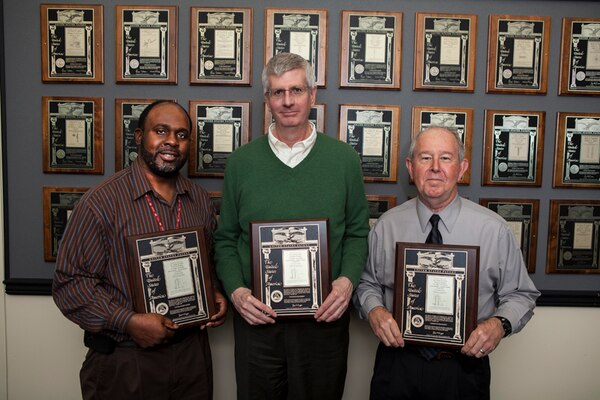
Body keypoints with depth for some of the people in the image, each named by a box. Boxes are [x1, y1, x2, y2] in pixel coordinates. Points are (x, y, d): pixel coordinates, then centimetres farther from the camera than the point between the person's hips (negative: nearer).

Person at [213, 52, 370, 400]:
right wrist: (236, 290, -8)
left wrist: (347, 280, -11)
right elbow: (225, 239, 5)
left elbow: (357, 233, 4)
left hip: (324, 319, 0)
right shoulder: (241, 162, 1)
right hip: (256, 319, 1)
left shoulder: (345, 159, -1)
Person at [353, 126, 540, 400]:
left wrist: (500, 323, -17)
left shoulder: (494, 230, -7)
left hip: (465, 368, 0)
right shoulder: (386, 226, -3)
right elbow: (367, 283, 7)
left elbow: (520, 295, 2)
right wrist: (374, 310, -13)